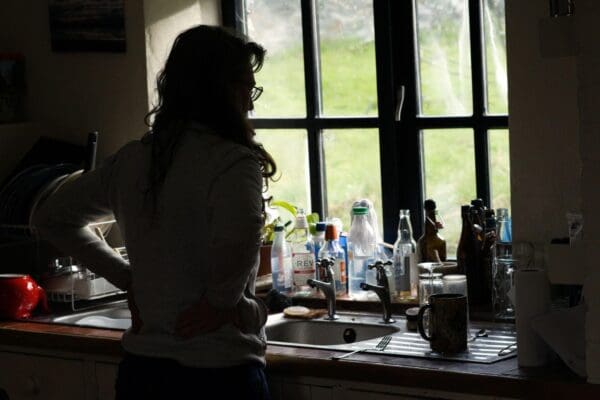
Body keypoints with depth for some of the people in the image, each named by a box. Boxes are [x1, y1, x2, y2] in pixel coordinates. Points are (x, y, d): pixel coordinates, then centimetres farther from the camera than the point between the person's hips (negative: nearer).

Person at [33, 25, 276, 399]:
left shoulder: (131, 160, 4)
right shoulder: (231, 162, -16)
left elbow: (52, 218, 16)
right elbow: (238, 242, -36)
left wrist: (128, 278, 11)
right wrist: (223, 302, -17)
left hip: (142, 369, 6)